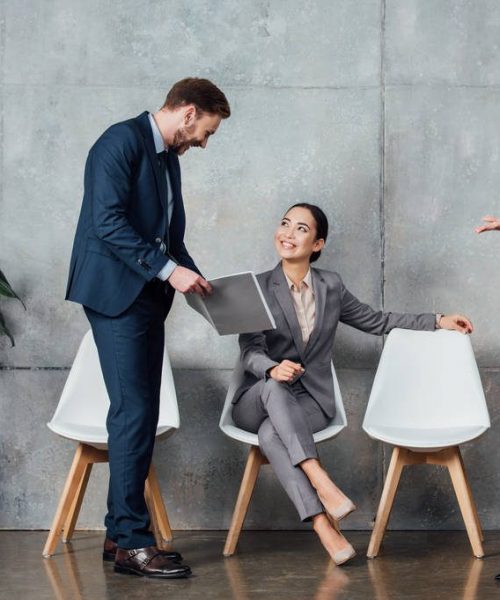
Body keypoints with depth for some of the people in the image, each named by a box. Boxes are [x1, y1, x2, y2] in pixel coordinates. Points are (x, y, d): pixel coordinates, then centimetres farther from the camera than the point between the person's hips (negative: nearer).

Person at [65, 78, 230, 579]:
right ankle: (131, 541, -7)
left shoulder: (167, 159, 18)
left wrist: (194, 280, 9)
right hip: (116, 293, -9)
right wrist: (168, 270, -21)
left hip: (147, 297, 9)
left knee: (137, 414, 8)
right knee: (134, 413, -11)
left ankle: (120, 534, 14)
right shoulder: (122, 141, -10)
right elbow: (108, 220, -20)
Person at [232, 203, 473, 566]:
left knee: (272, 433, -35)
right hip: (258, 402, -1)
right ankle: (322, 503, -46)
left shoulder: (331, 286, 9)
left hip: (311, 401, 1)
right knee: (274, 386, -38)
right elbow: (250, 352, -9)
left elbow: (376, 322, 21)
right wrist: (272, 369, -34)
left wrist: (438, 322, 14)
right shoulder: (257, 288, 1)